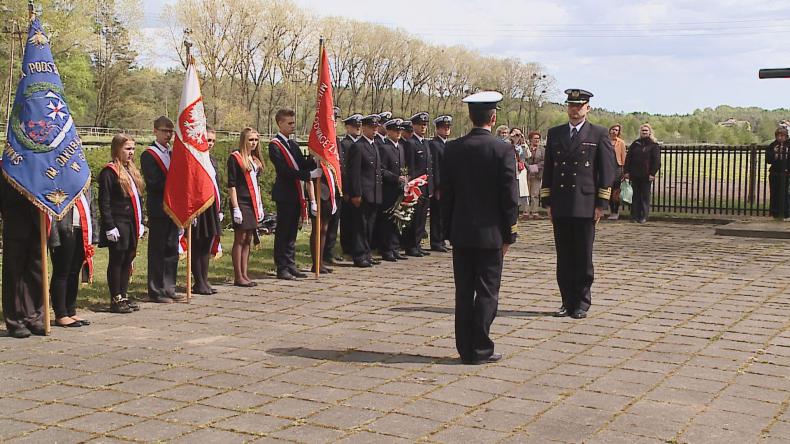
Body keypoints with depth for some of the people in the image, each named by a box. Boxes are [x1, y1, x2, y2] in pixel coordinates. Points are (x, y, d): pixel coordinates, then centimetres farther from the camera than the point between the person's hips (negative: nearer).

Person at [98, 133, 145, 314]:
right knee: (117, 261, -1)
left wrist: (140, 223, 14)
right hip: (118, 224, -8)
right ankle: (115, 300, 6)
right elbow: (104, 202, -14)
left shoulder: (132, 171, 15)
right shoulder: (109, 172, -10)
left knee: (128, 260, 11)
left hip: (132, 224, 8)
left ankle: (124, 296, 20)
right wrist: (109, 227, -18)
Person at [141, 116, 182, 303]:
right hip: (158, 209, -7)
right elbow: (153, 182, -16)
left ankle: (168, 289, 17)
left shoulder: (172, 153, 17)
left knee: (172, 250, 10)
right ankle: (155, 291, 4)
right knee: (157, 251, -2)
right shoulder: (148, 155, -6)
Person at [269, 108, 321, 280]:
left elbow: (302, 164, 9)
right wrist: (309, 174, -22)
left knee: (292, 232, 12)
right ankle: (282, 268, 3)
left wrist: (314, 162, -12)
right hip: (284, 195, -8)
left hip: (296, 194, 8)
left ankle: (291, 266, 18)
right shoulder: (275, 145, -9)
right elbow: (285, 170, -20)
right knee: (283, 232, -2)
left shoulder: (293, 144, 18)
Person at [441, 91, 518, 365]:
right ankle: (480, 350, 5)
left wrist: (448, 230, 13)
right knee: (487, 291, 3)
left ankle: (465, 349, 14)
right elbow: (510, 196, -9)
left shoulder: (453, 149, 1)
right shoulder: (502, 150, -10)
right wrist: (509, 235, 0)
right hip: (490, 233, -4)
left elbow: (446, 194, 5)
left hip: (461, 232, 4)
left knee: (464, 291, 9)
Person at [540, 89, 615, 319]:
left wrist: (601, 204, -5)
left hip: (586, 205, -3)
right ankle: (567, 301, 15)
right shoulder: (554, 133, 13)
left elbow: (607, 171, 0)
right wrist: (547, 201, 8)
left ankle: (582, 303, 11)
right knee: (564, 257, 7)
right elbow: (548, 169, 14)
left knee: (583, 257, 2)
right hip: (560, 206, 3)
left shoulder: (599, 134, 3)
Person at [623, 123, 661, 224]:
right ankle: (634, 216, 10)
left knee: (645, 196, 2)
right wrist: (626, 171, 1)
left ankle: (644, 216, 7)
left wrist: (653, 173, -13)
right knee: (635, 196, 6)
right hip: (635, 175, 3)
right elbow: (628, 158, 9)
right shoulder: (635, 144, 10)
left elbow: (656, 160, -5)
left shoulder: (654, 145, 0)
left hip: (646, 176, -3)